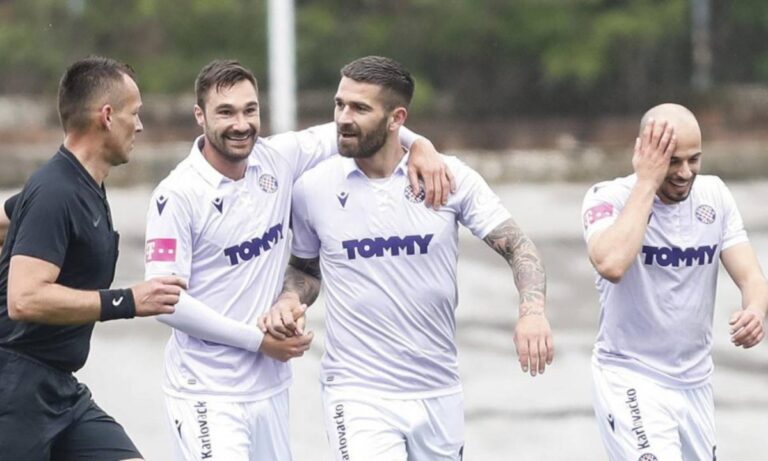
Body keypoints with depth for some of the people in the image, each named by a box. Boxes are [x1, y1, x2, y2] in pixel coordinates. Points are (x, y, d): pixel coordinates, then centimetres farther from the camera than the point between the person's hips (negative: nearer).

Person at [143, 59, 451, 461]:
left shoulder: (278, 160, 2)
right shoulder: (177, 195, -12)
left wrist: (419, 144, -3)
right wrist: (258, 340, -13)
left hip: (270, 390, 6)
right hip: (207, 394, -6)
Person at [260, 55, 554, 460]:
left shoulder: (450, 177, -3)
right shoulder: (314, 188, 0)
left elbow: (516, 246, -1)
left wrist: (532, 309, -19)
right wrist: (288, 302, -5)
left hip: (439, 393, 2)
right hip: (359, 394, -2)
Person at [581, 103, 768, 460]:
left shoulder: (714, 195, 3)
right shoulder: (608, 198, -12)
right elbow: (611, 265, -33)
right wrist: (647, 181, -26)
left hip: (695, 381, 6)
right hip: (631, 379, -6)